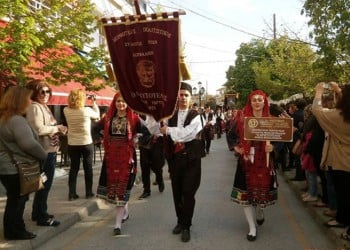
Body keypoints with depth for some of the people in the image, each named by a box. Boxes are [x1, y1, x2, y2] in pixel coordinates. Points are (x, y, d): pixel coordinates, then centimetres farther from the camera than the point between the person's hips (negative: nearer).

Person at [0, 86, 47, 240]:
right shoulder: (17, 120, -23)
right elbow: (29, 144, -29)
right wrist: (43, 155, -13)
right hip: (17, 169, -10)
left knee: (14, 200, 20)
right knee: (17, 201, 4)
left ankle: (13, 230, 31)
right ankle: (15, 231, 17)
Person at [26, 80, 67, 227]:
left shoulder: (44, 106, 16)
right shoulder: (35, 107, -15)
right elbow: (39, 129, -25)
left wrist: (58, 130, 3)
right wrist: (57, 128, -14)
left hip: (50, 150, 10)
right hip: (44, 152, -10)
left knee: (45, 183, 19)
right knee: (45, 184, -1)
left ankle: (38, 213, 32)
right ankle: (42, 217, 10)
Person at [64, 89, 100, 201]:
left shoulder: (66, 111, -8)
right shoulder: (87, 110, -15)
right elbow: (97, 114, 4)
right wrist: (94, 102, 12)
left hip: (72, 144, 3)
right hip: (87, 143, -2)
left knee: (73, 168, 10)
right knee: (88, 168, 10)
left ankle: (72, 194, 11)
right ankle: (89, 192, 17)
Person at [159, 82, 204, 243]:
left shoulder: (195, 116, -4)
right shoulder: (171, 115, 8)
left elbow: (186, 133, -18)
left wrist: (168, 130, -11)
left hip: (190, 158, -4)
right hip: (175, 158, 4)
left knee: (188, 192, -2)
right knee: (177, 192, 12)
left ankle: (186, 226, 12)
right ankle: (180, 221, 30)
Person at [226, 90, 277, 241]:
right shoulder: (242, 118, -2)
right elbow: (231, 136, 8)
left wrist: (272, 147, -19)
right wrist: (235, 148, -7)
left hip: (264, 161, 0)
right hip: (246, 160, 0)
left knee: (262, 190, 10)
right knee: (245, 193, 1)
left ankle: (259, 212, 46)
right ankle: (252, 228, 15)